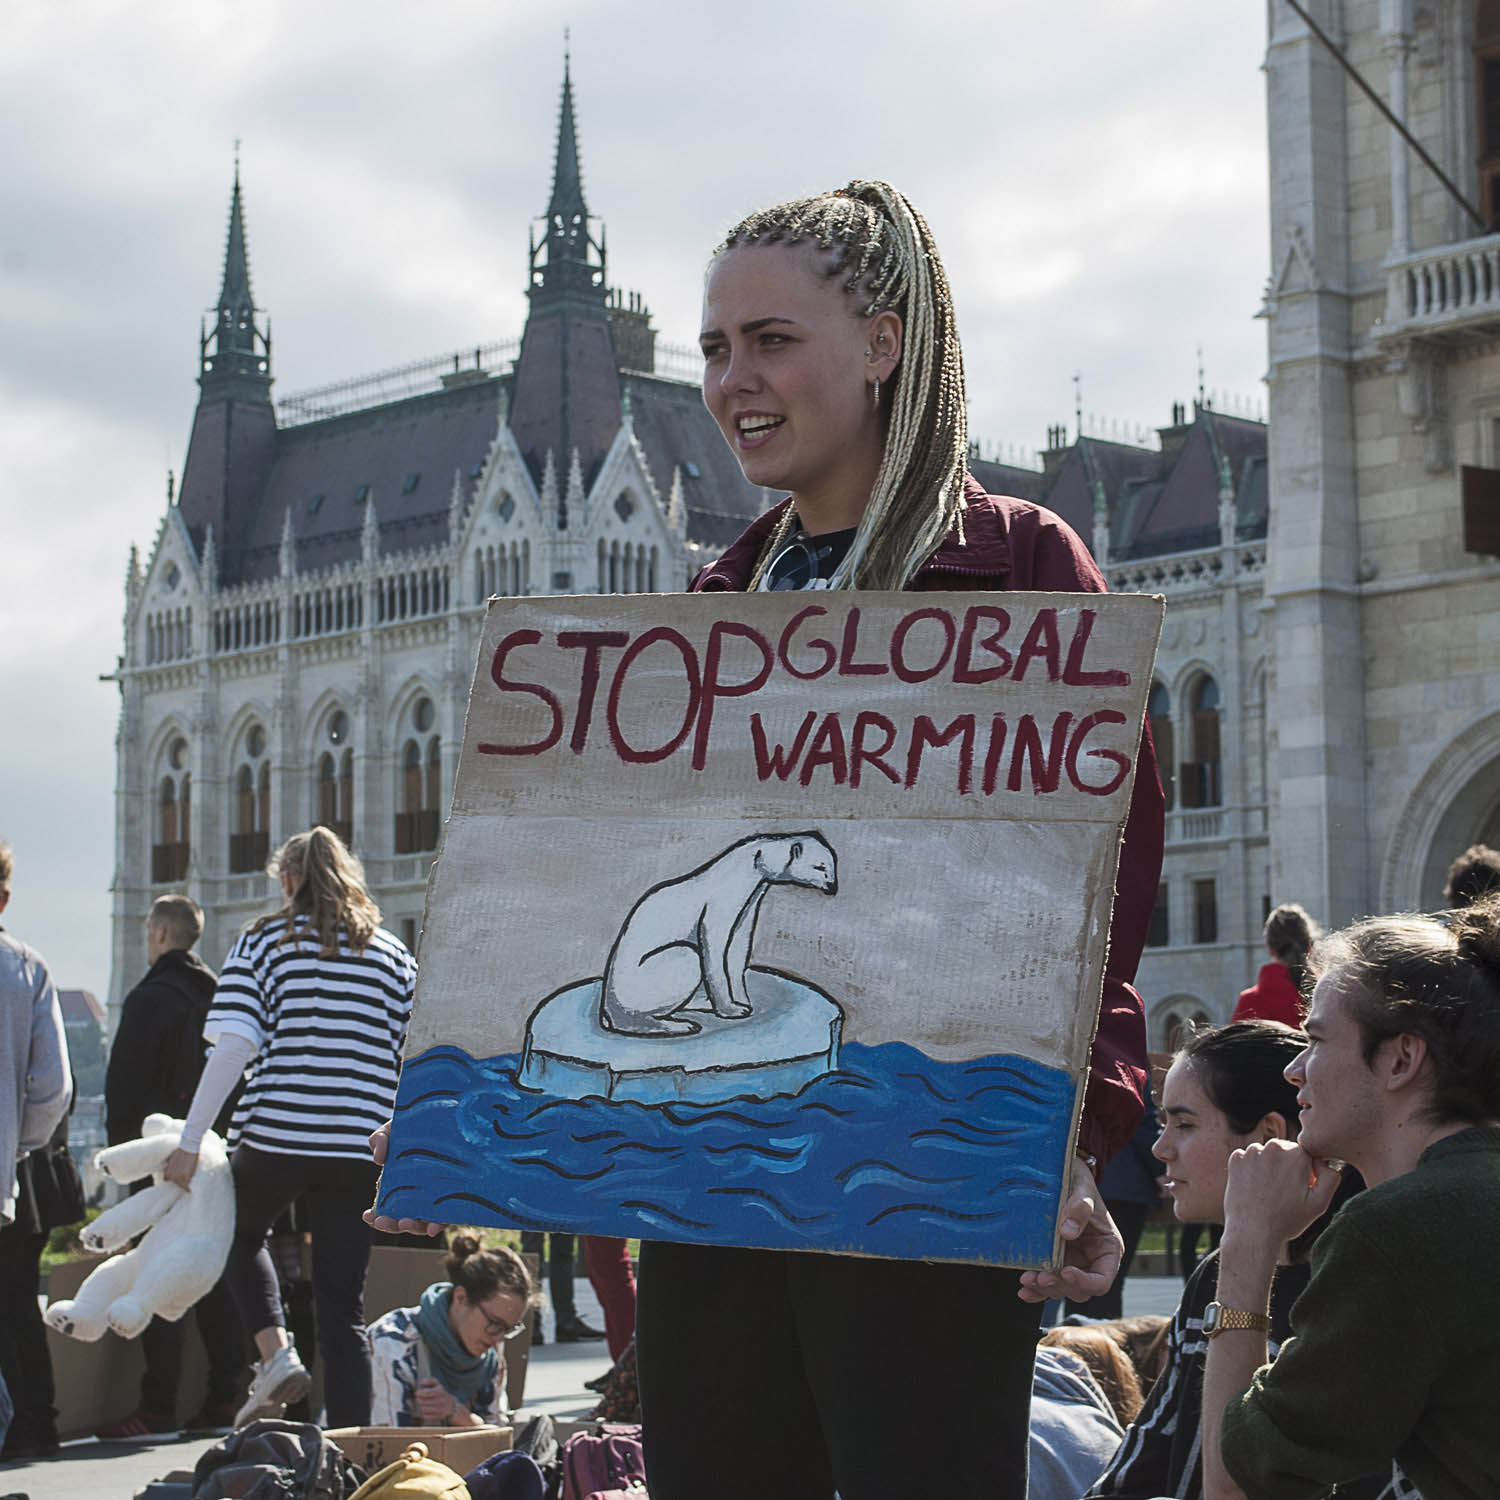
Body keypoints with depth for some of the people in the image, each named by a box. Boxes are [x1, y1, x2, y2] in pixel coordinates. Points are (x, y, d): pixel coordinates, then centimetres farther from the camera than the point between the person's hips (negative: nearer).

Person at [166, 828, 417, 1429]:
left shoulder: (265, 939, 3)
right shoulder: (394, 954, 12)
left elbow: (234, 1046, -8)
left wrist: (190, 1141, -7)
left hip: (276, 1132, -2)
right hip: (361, 1144, 2)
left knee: (242, 1233, 27)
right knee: (343, 1303, 7)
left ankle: (276, 1352, 5)